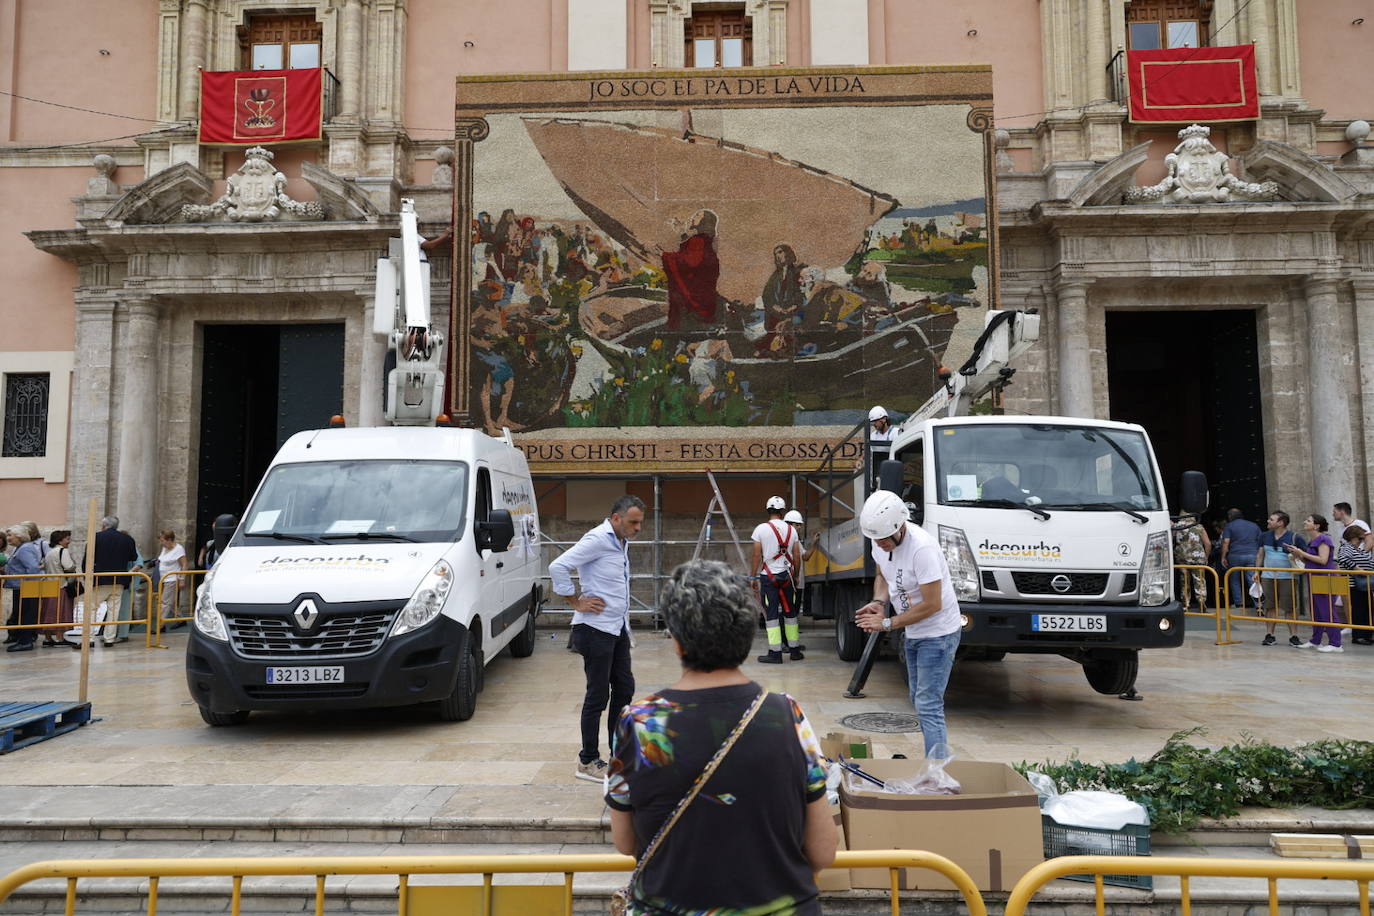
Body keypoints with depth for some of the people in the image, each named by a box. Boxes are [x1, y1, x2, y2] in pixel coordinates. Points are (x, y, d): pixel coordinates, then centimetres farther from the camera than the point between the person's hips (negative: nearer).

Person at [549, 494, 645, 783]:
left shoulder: (621, 542, 12)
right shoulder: (598, 539, -16)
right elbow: (558, 567, -23)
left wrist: (623, 617, 14)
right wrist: (576, 603, -16)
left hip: (618, 629, 9)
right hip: (596, 629, -9)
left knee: (624, 689, 14)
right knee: (598, 696, -1)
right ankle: (588, 762, 11)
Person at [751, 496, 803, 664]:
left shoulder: (761, 529, -6)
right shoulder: (791, 530, 5)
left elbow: (756, 556, -6)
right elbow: (797, 557, 7)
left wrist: (753, 577, 2)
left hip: (768, 576, -3)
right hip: (786, 575, 3)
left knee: (771, 615, -1)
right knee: (790, 613, 13)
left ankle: (775, 653, -3)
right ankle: (795, 650, 19)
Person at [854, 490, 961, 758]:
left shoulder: (922, 548, -30)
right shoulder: (881, 541, -5)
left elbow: (932, 604, -27)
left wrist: (887, 623, -20)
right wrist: (878, 602, -7)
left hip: (938, 634, -9)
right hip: (913, 634, 9)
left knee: (928, 706, -13)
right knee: (920, 702, 17)